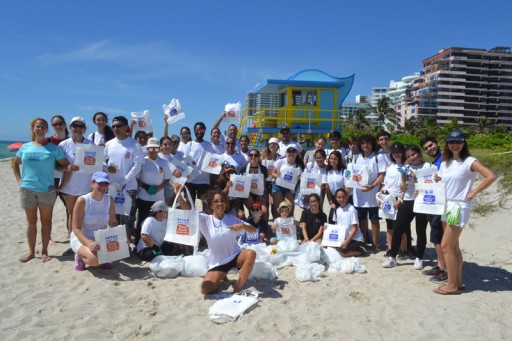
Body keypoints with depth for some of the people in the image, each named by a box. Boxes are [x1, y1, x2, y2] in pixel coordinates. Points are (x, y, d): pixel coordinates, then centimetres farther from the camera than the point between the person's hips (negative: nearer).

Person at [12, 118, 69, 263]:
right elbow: (15, 164, 19)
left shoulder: (53, 148, -2)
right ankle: (31, 251, 21)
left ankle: (44, 251, 18)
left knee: (46, 221, 7)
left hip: (47, 190, -2)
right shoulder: (25, 147, 6)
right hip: (27, 189, 2)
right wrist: (19, 180, 8)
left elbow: (66, 165, -2)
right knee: (31, 221, 11)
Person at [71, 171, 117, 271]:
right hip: (81, 237, -4)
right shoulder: (82, 200, -17)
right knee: (94, 260, -32)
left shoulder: (109, 200, -4)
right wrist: (89, 243, -33)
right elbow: (76, 228, -17)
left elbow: (113, 223, 1)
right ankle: (80, 256, 5)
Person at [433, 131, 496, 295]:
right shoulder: (445, 163, 10)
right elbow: (440, 183, 19)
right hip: (446, 206, 7)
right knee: (453, 246, 12)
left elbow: (491, 176, -20)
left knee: (446, 246, -8)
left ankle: (452, 285, 3)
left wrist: (473, 193, -17)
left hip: (459, 207, -7)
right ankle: (457, 281, 23)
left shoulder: (469, 161, -11)